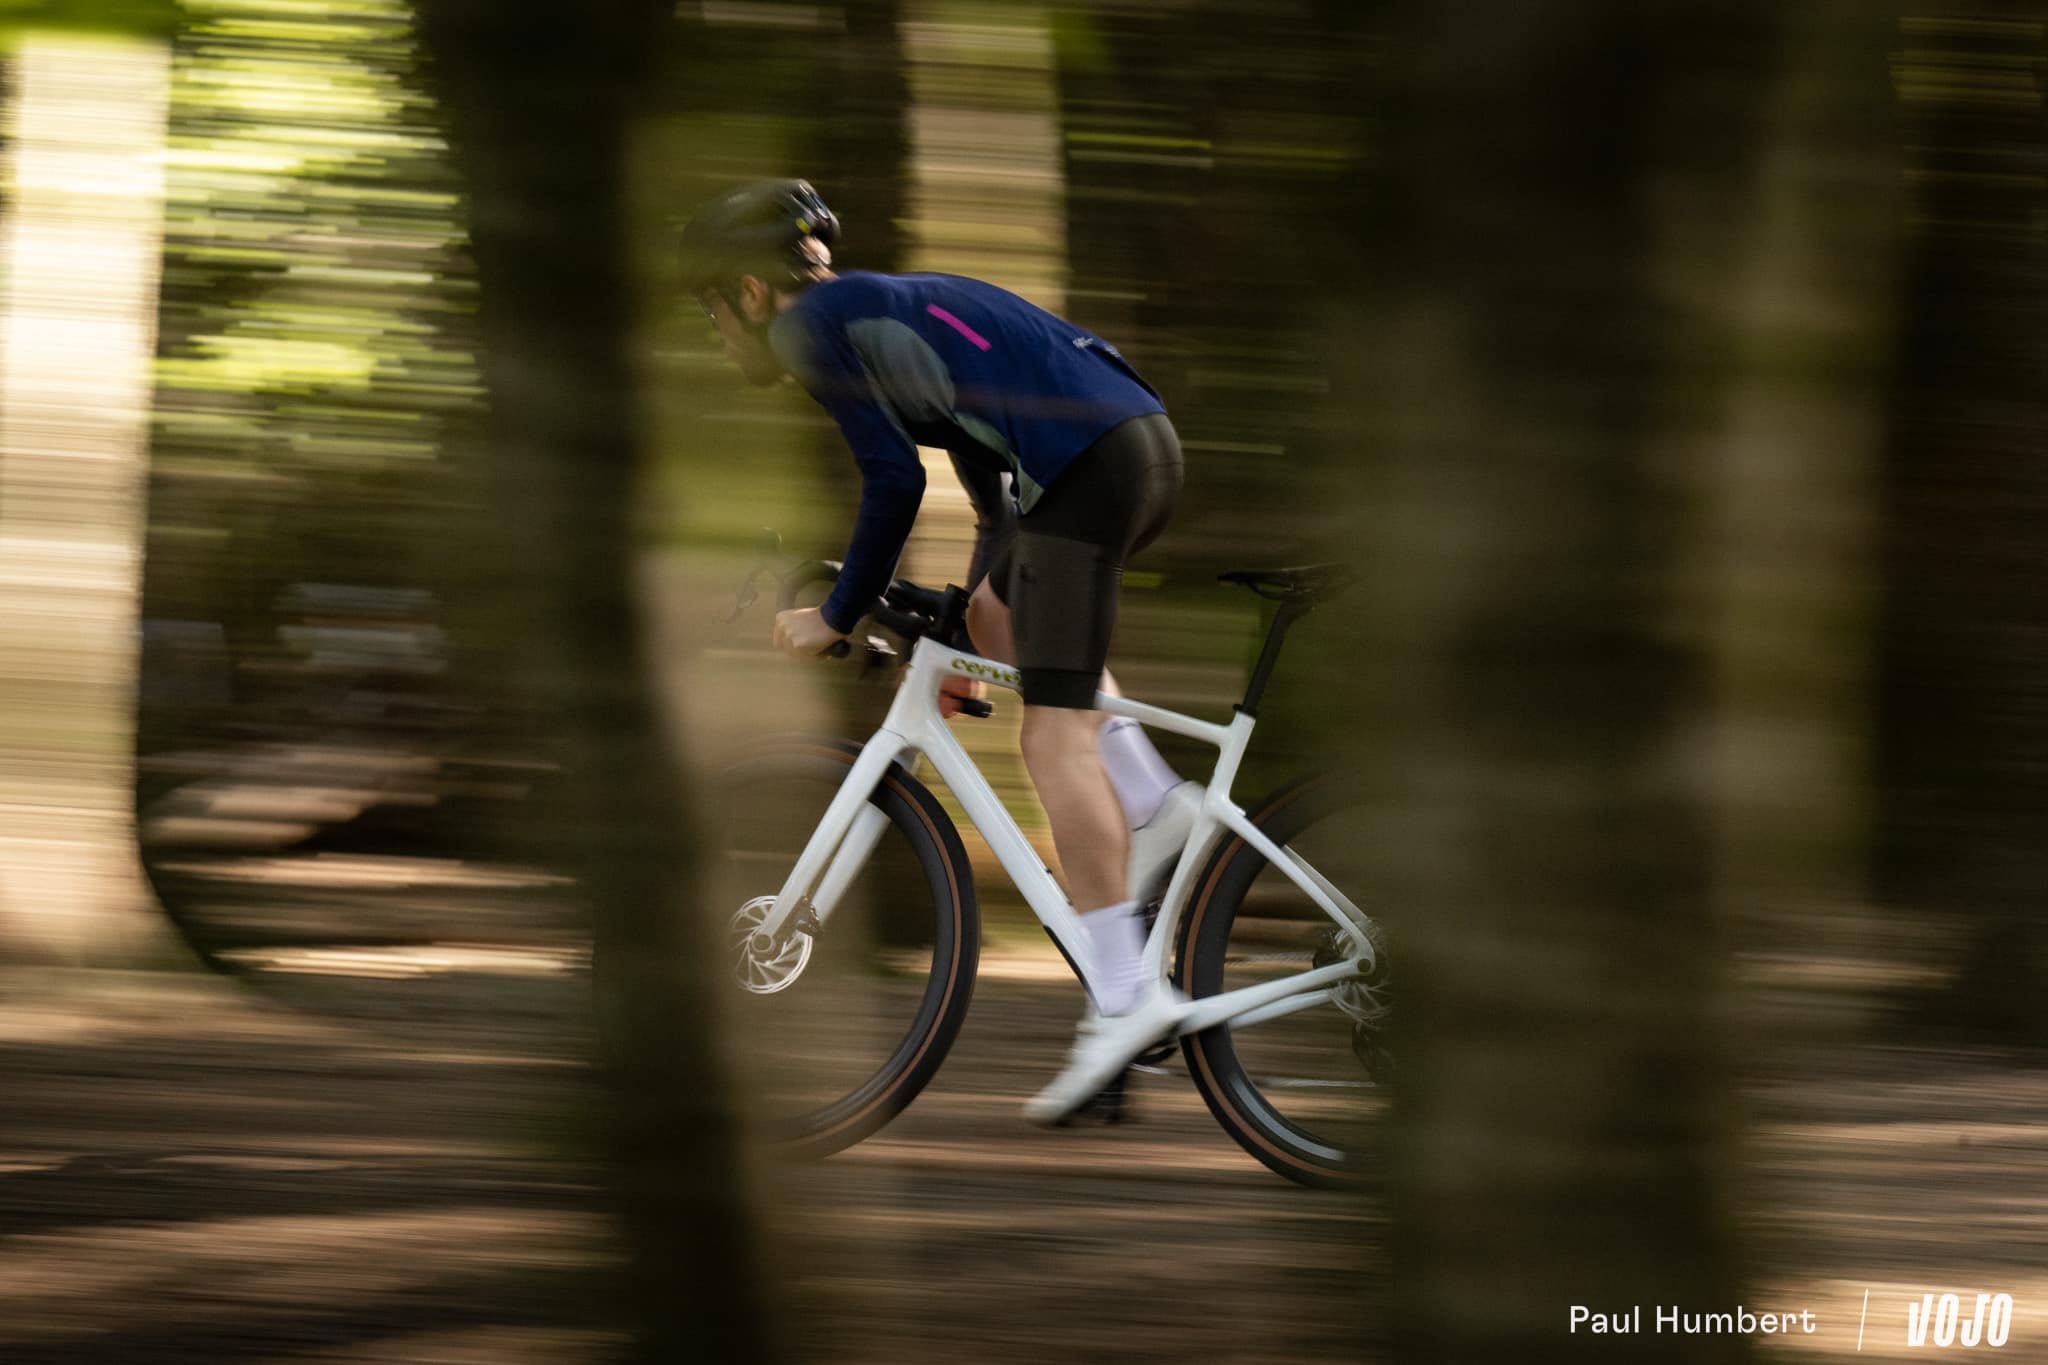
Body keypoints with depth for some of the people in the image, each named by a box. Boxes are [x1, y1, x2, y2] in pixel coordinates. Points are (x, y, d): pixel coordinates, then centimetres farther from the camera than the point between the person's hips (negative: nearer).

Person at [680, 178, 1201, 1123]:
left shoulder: (813, 324, 3)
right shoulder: (885, 310, 29)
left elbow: (893, 482, -6)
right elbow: (995, 475, 34)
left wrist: (837, 617, 5)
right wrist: (967, 625, 38)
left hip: (1087, 459, -9)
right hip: (1147, 439, 9)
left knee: (1054, 728, -9)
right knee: (999, 616, 29)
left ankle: (1123, 998, -15)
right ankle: (1153, 801, 13)